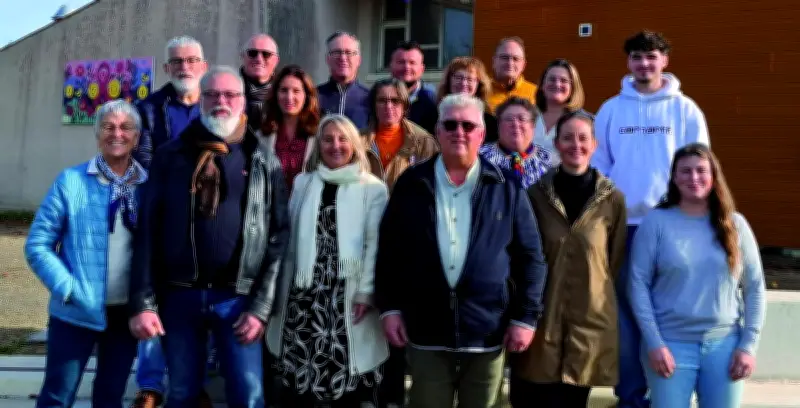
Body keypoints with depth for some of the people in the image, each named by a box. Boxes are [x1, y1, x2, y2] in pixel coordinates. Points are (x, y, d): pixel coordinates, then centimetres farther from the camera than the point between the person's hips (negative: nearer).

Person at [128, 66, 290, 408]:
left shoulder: (263, 162, 5)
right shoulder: (172, 156, 7)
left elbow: (278, 237, 1)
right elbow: (148, 231, 3)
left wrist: (261, 306, -7)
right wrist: (143, 302, -4)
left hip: (237, 298, -1)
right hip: (179, 295, 2)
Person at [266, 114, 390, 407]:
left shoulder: (373, 188, 1)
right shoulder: (303, 183, 14)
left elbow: (375, 244, -4)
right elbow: (289, 237, 13)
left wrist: (366, 292, -11)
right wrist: (280, 292, 10)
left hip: (347, 296, -3)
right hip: (303, 292, 3)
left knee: (348, 382, -2)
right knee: (296, 373, 3)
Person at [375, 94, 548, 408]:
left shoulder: (506, 188, 2)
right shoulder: (412, 184, 4)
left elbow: (530, 257, 2)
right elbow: (389, 251, 6)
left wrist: (526, 317, -3)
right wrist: (389, 308, 0)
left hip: (488, 331, 0)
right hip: (425, 330, 0)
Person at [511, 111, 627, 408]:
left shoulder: (613, 199, 0)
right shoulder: (536, 194, 1)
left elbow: (616, 261, 8)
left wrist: (596, 293, 11)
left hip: (590, 320, 0)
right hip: (540, 319, 0)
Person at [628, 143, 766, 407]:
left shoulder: (735, 224, 5)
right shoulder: (656, 222, -3)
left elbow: (755, 287, 7)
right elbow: (638, 284, -6)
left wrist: (749, 345, 0)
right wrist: (653, 343, -10)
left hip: (724, 345, 2)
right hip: (671, 344, -2)